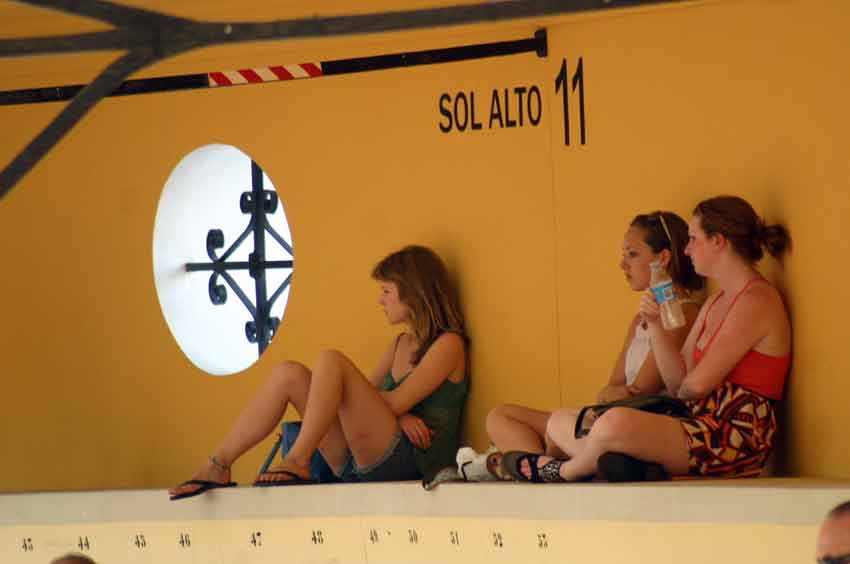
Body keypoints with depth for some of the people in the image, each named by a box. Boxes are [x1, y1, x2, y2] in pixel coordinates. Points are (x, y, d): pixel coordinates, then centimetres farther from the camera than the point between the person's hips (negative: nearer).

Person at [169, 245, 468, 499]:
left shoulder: (448, 344, -1)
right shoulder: (400, 344, 26)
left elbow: (396, 402, -11)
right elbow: (368, 399, 15)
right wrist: (399, 417, -6)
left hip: (408, 461, -8)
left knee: (331, 362, -22)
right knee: (289, 374, -4)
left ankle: (297, 462, -24)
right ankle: (217, 467, -11)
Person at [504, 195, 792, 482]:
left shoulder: (757, 301, -10)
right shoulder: (716, 302, 22)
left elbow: (697, 385, -14)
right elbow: (677, 381, 15)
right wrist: (654, 324, 3)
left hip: (736, 438, -10)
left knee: (616, 423, -35)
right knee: (558, 423, 10)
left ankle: (563, 471, -5)